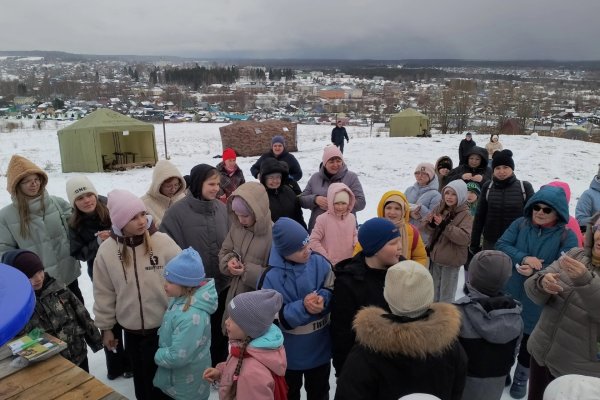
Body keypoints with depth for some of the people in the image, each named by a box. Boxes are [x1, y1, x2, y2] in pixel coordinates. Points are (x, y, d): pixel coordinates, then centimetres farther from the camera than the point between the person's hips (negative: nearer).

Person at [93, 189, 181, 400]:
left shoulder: (163, 242, -16)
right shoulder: (107, 250, -8)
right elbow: (104, 293, 3)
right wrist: (106, 327, 8)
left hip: (165, 327, -2)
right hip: (131, 330, 2)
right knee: (141, 380, 21)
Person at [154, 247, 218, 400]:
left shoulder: (192, 316, -37)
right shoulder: (182, 298, -9)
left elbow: (177, 357, -32)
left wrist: (157, 355, -15)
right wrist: (161, 352, 2)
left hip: (188, 382, -8)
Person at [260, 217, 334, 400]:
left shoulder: (319, 262, -14)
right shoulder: (271, 277, -23)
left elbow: (333, 291, -2)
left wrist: (323, 299, -25)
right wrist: (302, 307, -32)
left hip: (320, 345, 3)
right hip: (290, 351, -3)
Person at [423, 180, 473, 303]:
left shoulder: (465, 215, -15)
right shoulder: (439, 209, 1)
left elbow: (465, 237, -26)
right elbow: (428, 228, 6)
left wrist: (445, 225, -31)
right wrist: (430, 224, -17)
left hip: (451, 260, -6)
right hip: (435, 256, 6)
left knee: (446, 294, 7)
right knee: (434, 291, 23)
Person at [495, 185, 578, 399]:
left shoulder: (567, 236, -11)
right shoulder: (520, 224, -5)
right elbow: (501, 245, -13)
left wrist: (535, 272, -29)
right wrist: (523, 258, -27)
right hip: (508, 295, 2)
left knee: (529, 341, 17)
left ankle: (521, 378, 40)